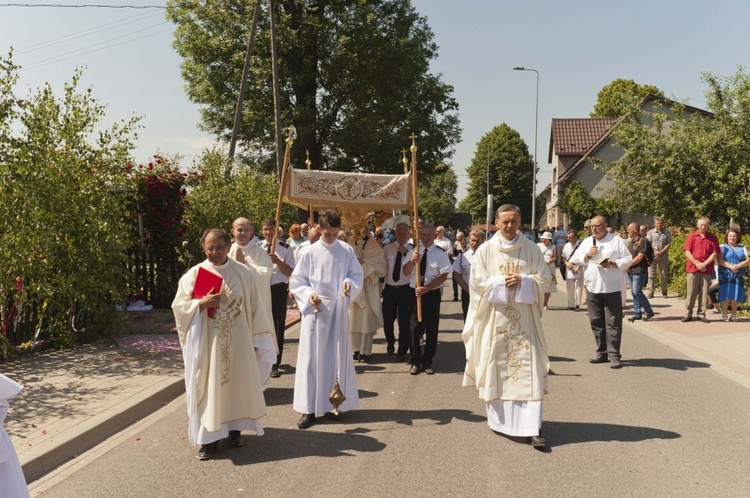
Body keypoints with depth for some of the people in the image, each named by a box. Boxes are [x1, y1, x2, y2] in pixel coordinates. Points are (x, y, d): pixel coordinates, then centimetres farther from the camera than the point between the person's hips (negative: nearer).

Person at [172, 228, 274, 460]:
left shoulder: (243, 273, 0)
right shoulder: (194, 274, -2)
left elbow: (253, 307, 4)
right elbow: (179, 305, -1)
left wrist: (258, 336, 5)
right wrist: (202, 303, -19)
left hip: (237, 342, 1)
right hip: (206, 343, -1)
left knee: (237, 383, 10)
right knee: (208, 386, 2)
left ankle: (234, 427, 27)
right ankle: (209, 437, 10)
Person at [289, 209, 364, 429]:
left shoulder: (347, 250, 1)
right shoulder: (310, 252, -3)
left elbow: (357, 274, 6)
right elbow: (296, 281, 1)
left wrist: (350, 283, -15)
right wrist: (308, 294, -16)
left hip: (339, 309, 2)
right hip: (315, 309, -2)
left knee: (337, 355, 8)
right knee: (312, 356, -1)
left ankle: (333, 403, 21)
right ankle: (309, 408, 6)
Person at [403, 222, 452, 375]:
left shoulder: (441, 253, -6)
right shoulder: (413, 251, 3)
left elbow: (443, 276, -12)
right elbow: (405, 272, -2)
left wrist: (426, 288, -20)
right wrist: (412, 260, -22)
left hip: (432, 294, -2)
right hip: (414, 293, 2)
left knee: (432, 330, 7)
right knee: (414, 329, 5)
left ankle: (427, 362, 22)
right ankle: (415, 362, 18)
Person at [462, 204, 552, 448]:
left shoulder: (531, 249, 3)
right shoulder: (486, 250, 0)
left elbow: (544, 278, 2)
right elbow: (476, 282, -2)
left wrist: (522, 280, -14)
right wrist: (502, 282, -14)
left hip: (524, 317, 0)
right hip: (495, 317, 0)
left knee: (528, 369, -4)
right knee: (497, 368, 6)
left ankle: (532, 427, -2)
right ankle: (499, 419, 23)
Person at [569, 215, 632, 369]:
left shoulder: (617, 241, 0)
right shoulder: (587, 241, 12)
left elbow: (628, 260, -3)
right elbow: (575, 260, 10)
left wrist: (612, 263, -18)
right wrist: (587, 255, -7)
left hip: (612, 288, -4)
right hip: (593, 288, 4)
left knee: (613, 323, -4)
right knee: (596, 322, 9)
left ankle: (614, 355, 0)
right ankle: (602, 352, 20)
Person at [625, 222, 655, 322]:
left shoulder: (643, 241, -10)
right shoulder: (630, 241, 15)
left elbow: (640, 257, -16)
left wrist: (628, 265, -11)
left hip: (639, 271, -8)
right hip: (630, 271, 8)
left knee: (637, 292, -11)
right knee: (633, 292, 9)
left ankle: (648, 312, 3)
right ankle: (637, 313, 16)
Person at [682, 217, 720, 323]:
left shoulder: (713, 238, 6)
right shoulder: (691, 236, 4)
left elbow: (715, 254, 1)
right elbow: (687, 252, -2)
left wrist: (704, 264, -11)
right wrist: (697, 263, -12)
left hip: (707, 269, 1)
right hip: (693, 268, -1)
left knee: (704, 292, 3)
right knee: (691, 292, 1)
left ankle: (701, 314, 10)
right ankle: (688, 313, 9)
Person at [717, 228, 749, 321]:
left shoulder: (742, 248, 17)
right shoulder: (723, 247, 9)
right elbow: (720, 260, -5)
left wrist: (738, 266, -15)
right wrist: (730, 266, -20)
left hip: (739, 275, 3)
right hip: (726, 275, -3)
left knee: (736, 295, -1)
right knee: (726, 294, -9)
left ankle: (734, 314, 11)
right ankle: (724, 314, -1)